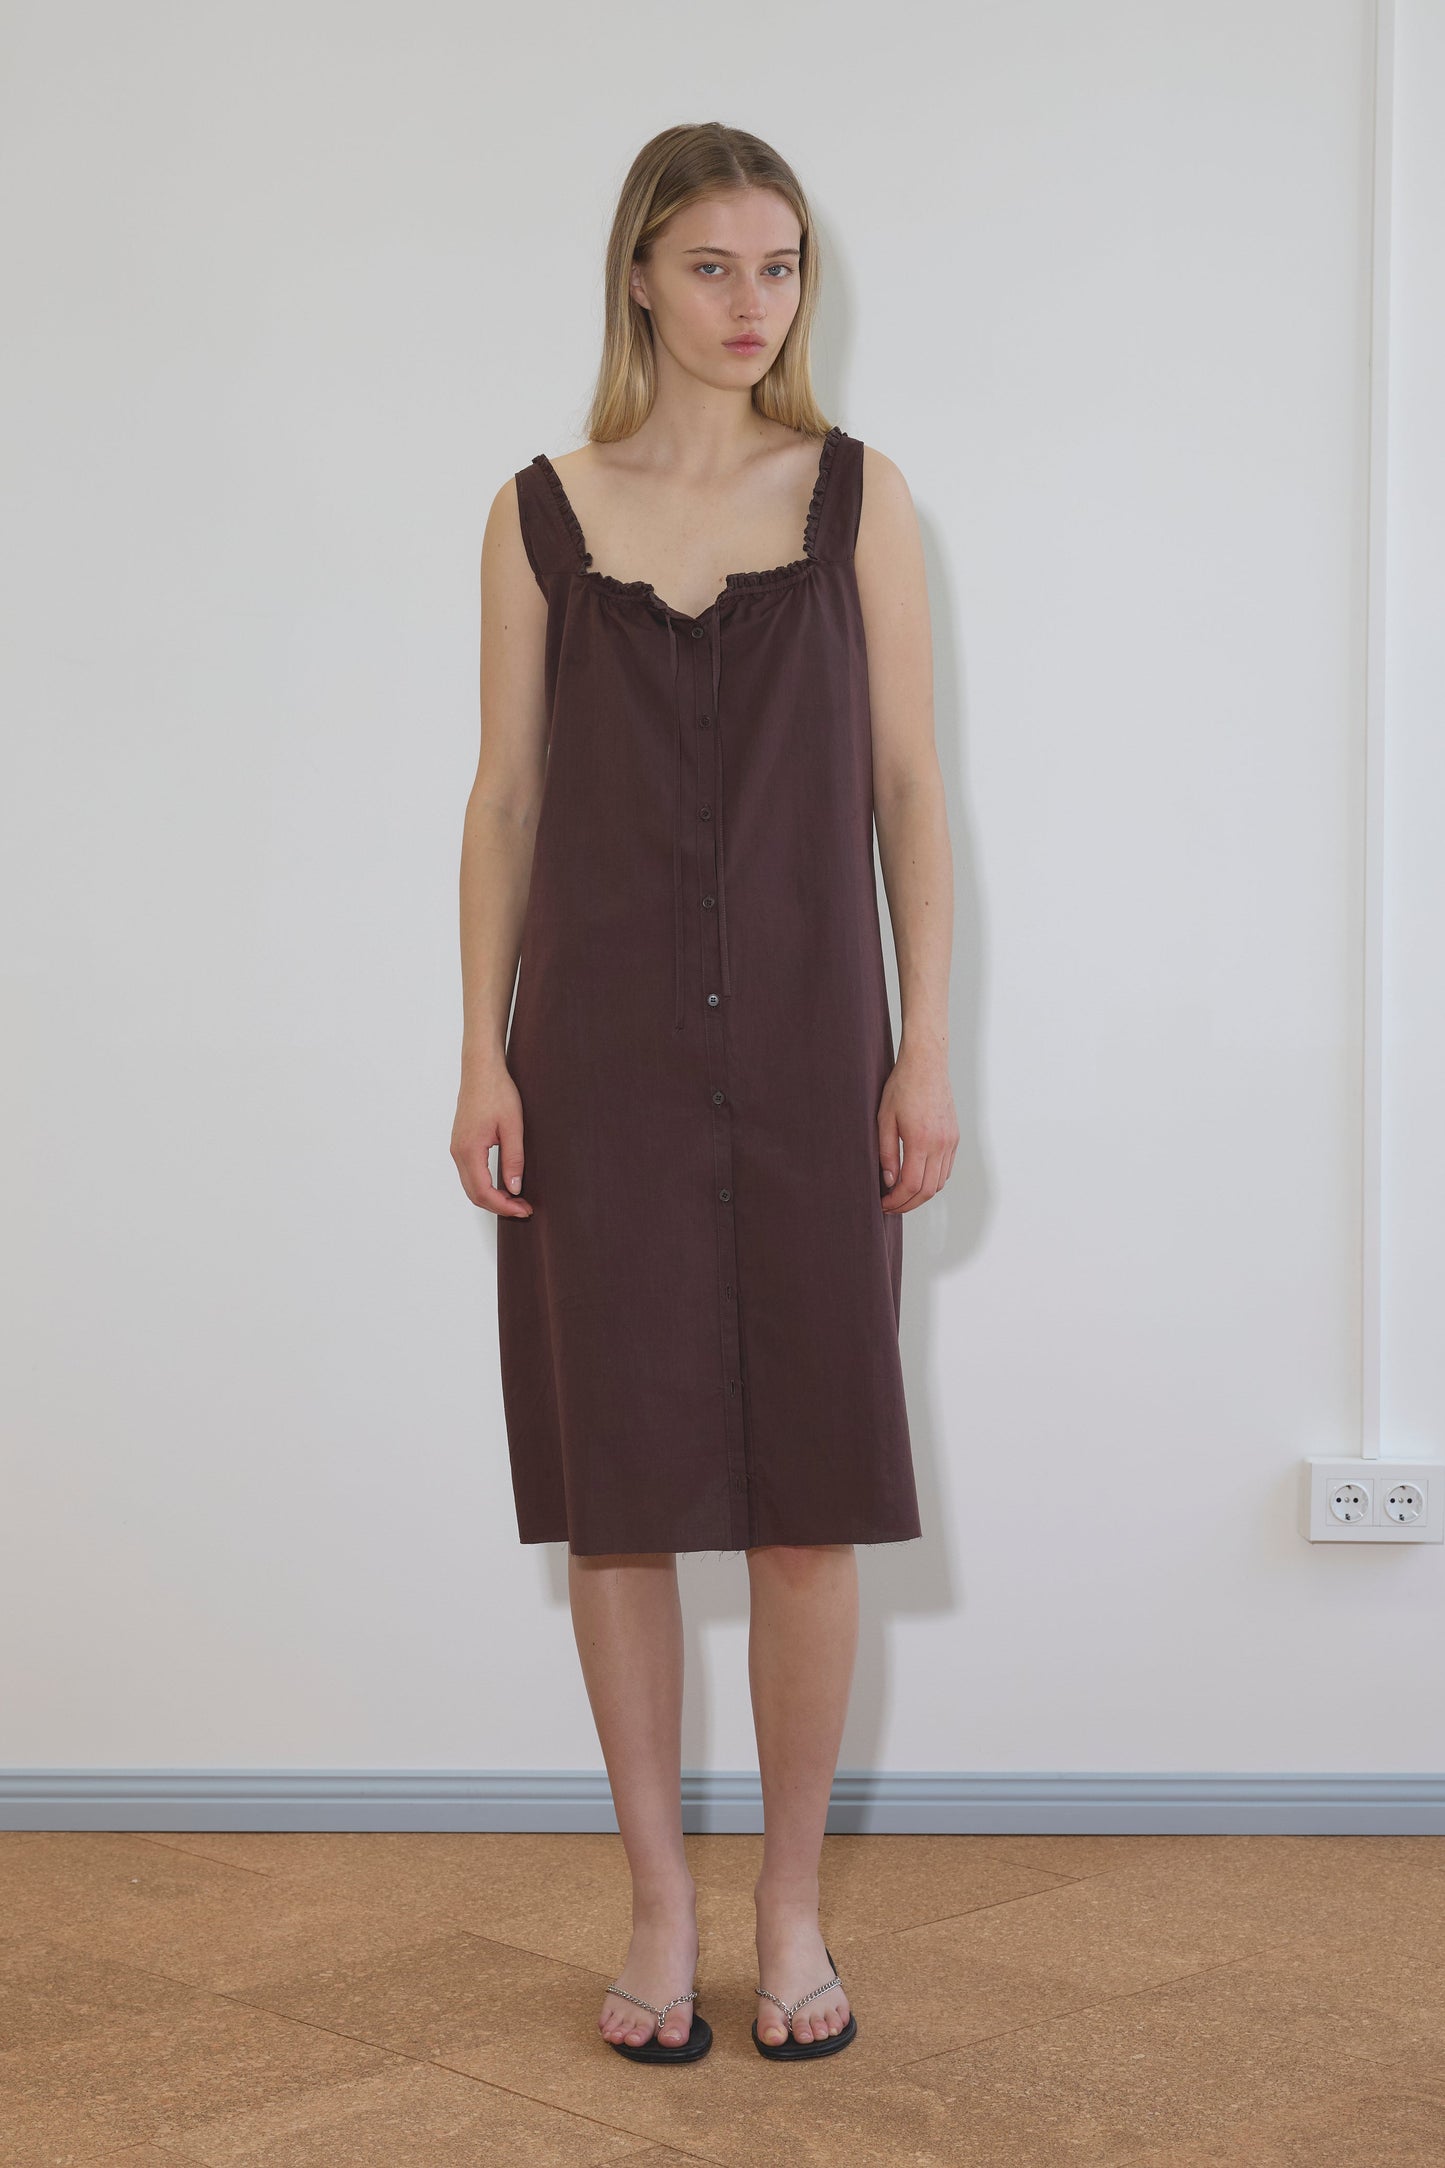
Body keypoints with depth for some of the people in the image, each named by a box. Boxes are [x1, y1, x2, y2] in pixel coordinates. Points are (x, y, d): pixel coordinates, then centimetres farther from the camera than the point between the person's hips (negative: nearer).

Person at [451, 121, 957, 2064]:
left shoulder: (857, 499, 5)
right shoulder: (542, 517, 5)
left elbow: (908, 788, 3)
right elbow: (508, 799, 5)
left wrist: (928, 1047, -3)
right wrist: (484, 1056, -2)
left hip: (807, 1047, 0)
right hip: (603, 1050, 0)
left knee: (811, 1493, 3)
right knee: (619, 1488, 3)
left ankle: (793, 1904, 18)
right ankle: (661, 1900, 18)